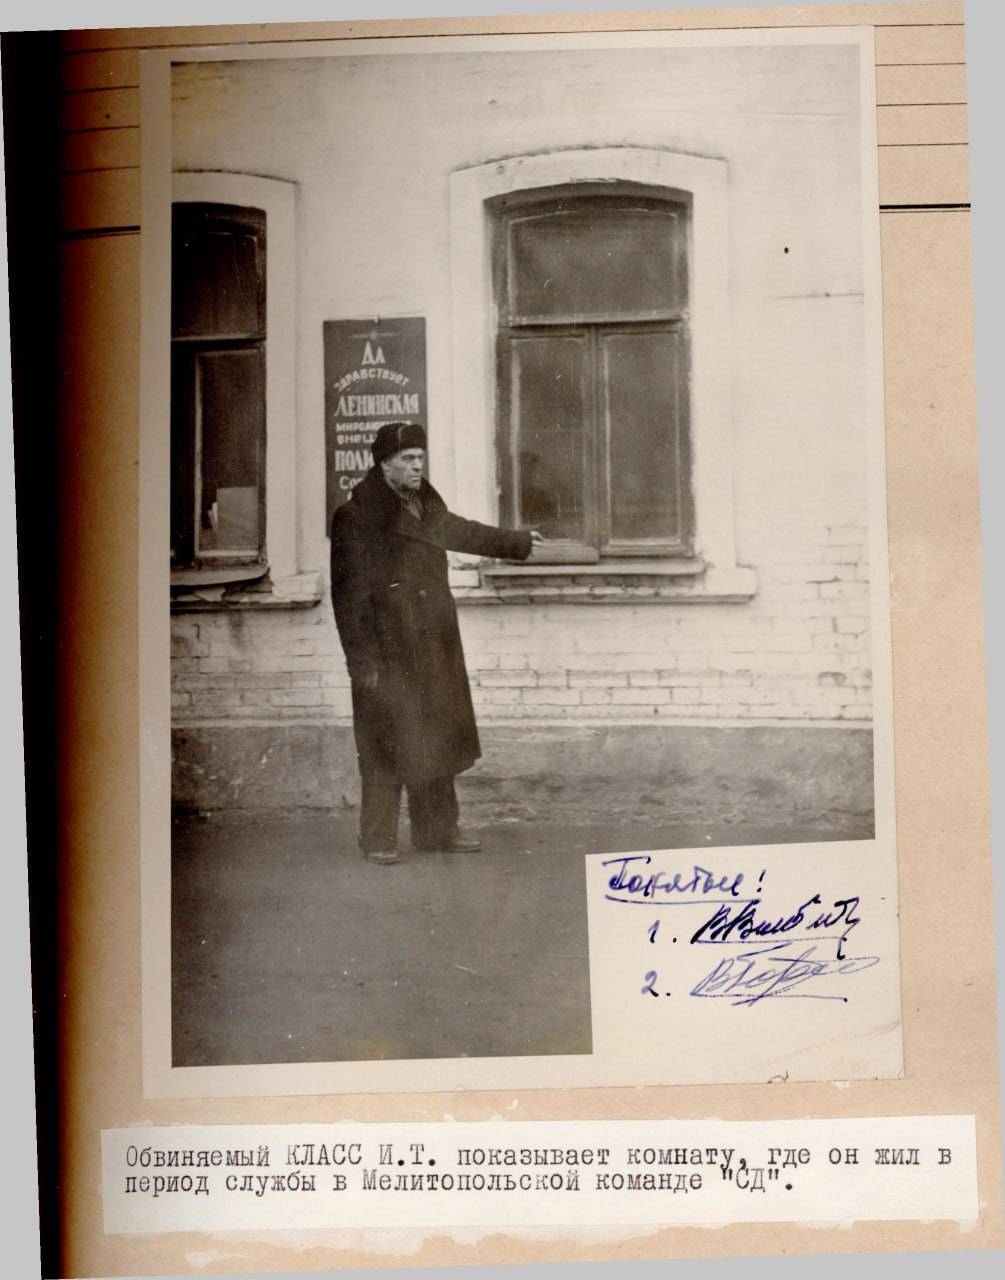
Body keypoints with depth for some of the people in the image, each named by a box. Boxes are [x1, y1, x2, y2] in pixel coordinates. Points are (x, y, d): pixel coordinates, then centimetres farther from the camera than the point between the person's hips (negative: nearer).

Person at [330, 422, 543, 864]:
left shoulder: (426, 505, 10)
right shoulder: (355, 517, -12)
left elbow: (460, 531, 31)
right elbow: (349, 595, -14)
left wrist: (518, 540, 44)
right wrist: (363, 660, -17)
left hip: (434, 651, 7)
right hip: (388, 654, -7)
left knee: (437, 739, 12)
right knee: (388, 744, -2)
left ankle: (437, 828, 24)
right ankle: (378, 837, 10)